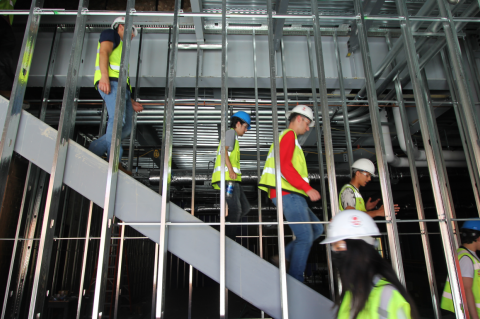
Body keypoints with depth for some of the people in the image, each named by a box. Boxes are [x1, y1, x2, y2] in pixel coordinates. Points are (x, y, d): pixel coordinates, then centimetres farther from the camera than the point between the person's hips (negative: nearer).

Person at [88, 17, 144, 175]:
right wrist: (104, 76, -22)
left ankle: (91, 152, -2)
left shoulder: (121, 49, 39)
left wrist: (131, 102, 24)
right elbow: (103, 52, -4)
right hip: (111, 81, -8)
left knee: (126, 128, -4)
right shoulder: (110, 34, 16)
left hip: (122, 85, 8)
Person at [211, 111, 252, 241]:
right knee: (235, 209, -14)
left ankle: (225, 234, 5)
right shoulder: (230, 132, 2)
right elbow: (224, 150, -13)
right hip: (227, 176, -10)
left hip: (232, 178, 10)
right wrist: (230, 169, -22)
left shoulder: (232, 136, 32)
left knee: (245, 208, 6)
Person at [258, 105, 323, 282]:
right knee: (305, 237, -9)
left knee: (317, 229, 12)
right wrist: (307, 188, -20)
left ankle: (283, 259, 9)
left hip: (292, 196, 10)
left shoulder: (286, 137, 27)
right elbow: (285, 166, -20)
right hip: (288, 194, -10)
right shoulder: (289, 135, -5)